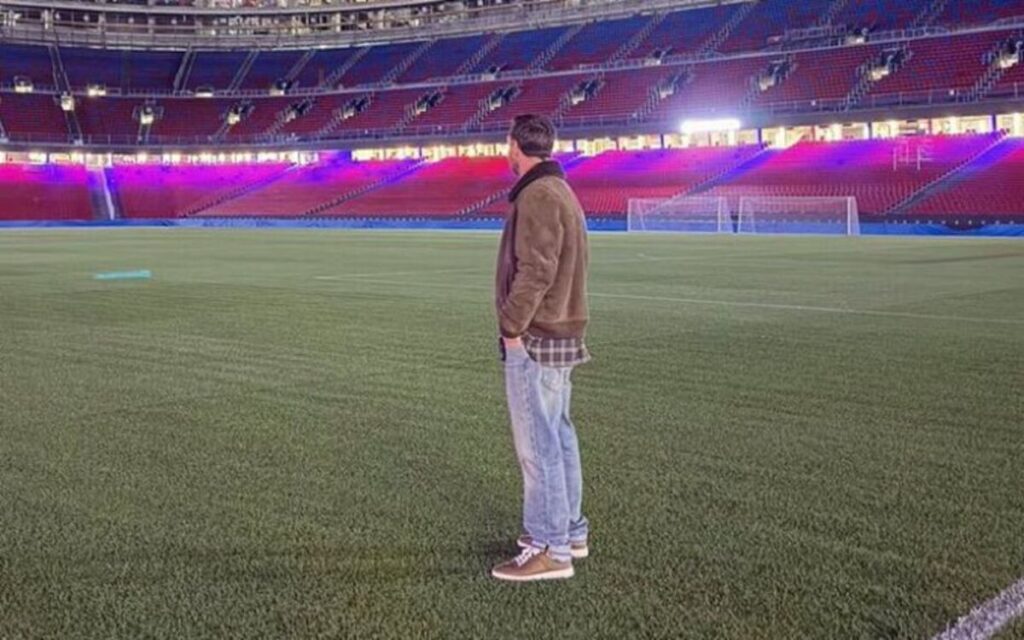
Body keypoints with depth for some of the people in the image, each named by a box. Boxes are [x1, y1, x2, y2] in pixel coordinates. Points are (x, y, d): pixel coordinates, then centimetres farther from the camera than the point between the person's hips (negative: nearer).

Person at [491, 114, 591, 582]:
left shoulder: (538, 196, -17)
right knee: (558, 436, 16)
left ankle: (550, 549, -1)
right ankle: (569, 530, 26)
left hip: (535, 338, -10)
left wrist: (512, 327, -15)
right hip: (561, 333, 10)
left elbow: (534, 272, -23)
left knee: (537, 444, -6)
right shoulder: (560, 191, 15)